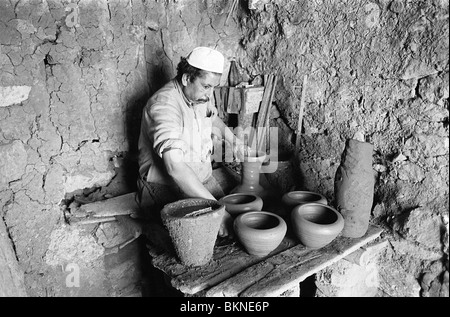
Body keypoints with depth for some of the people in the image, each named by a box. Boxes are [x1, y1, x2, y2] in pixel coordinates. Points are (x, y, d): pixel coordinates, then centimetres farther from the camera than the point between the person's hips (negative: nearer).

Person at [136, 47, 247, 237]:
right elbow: (175, 166, -37)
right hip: (165, 184, -6)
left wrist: (232, 139, 5)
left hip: (203, 177, 7)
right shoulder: (163, 105, -26)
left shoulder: (202, 94, -1)